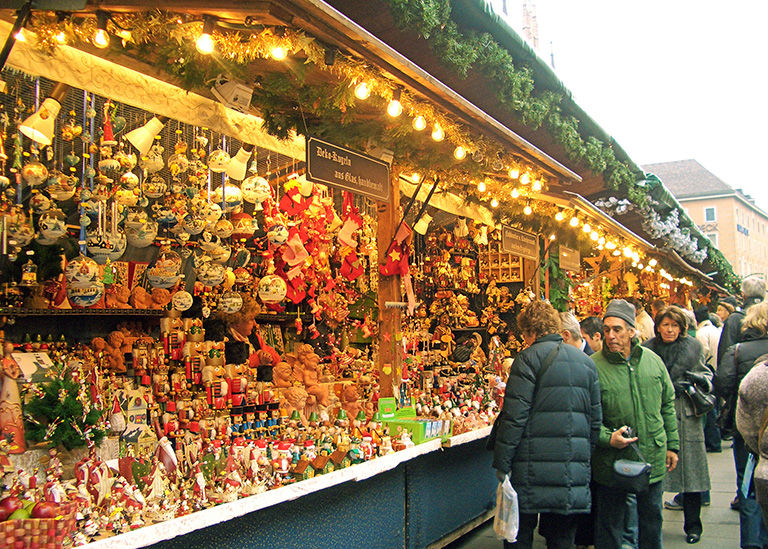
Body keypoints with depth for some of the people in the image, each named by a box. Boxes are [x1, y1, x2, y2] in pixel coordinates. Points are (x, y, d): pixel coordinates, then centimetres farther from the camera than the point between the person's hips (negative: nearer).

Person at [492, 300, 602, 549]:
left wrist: (501, 462, -8)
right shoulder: (586, 362, 11)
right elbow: (595, 419, 14)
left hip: (533, 467, -6)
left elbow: (514, 416, -13)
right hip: (575, 470, 6)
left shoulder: (529, 358, -8)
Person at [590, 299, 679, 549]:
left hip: (653, 460, 4)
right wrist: (608, 437, -26)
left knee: (652, 521, 20)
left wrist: (672, 445, 11)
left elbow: (667, 405, 10)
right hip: (611, 462, -4)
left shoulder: (652, 361, 1)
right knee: (609, 529, 9)